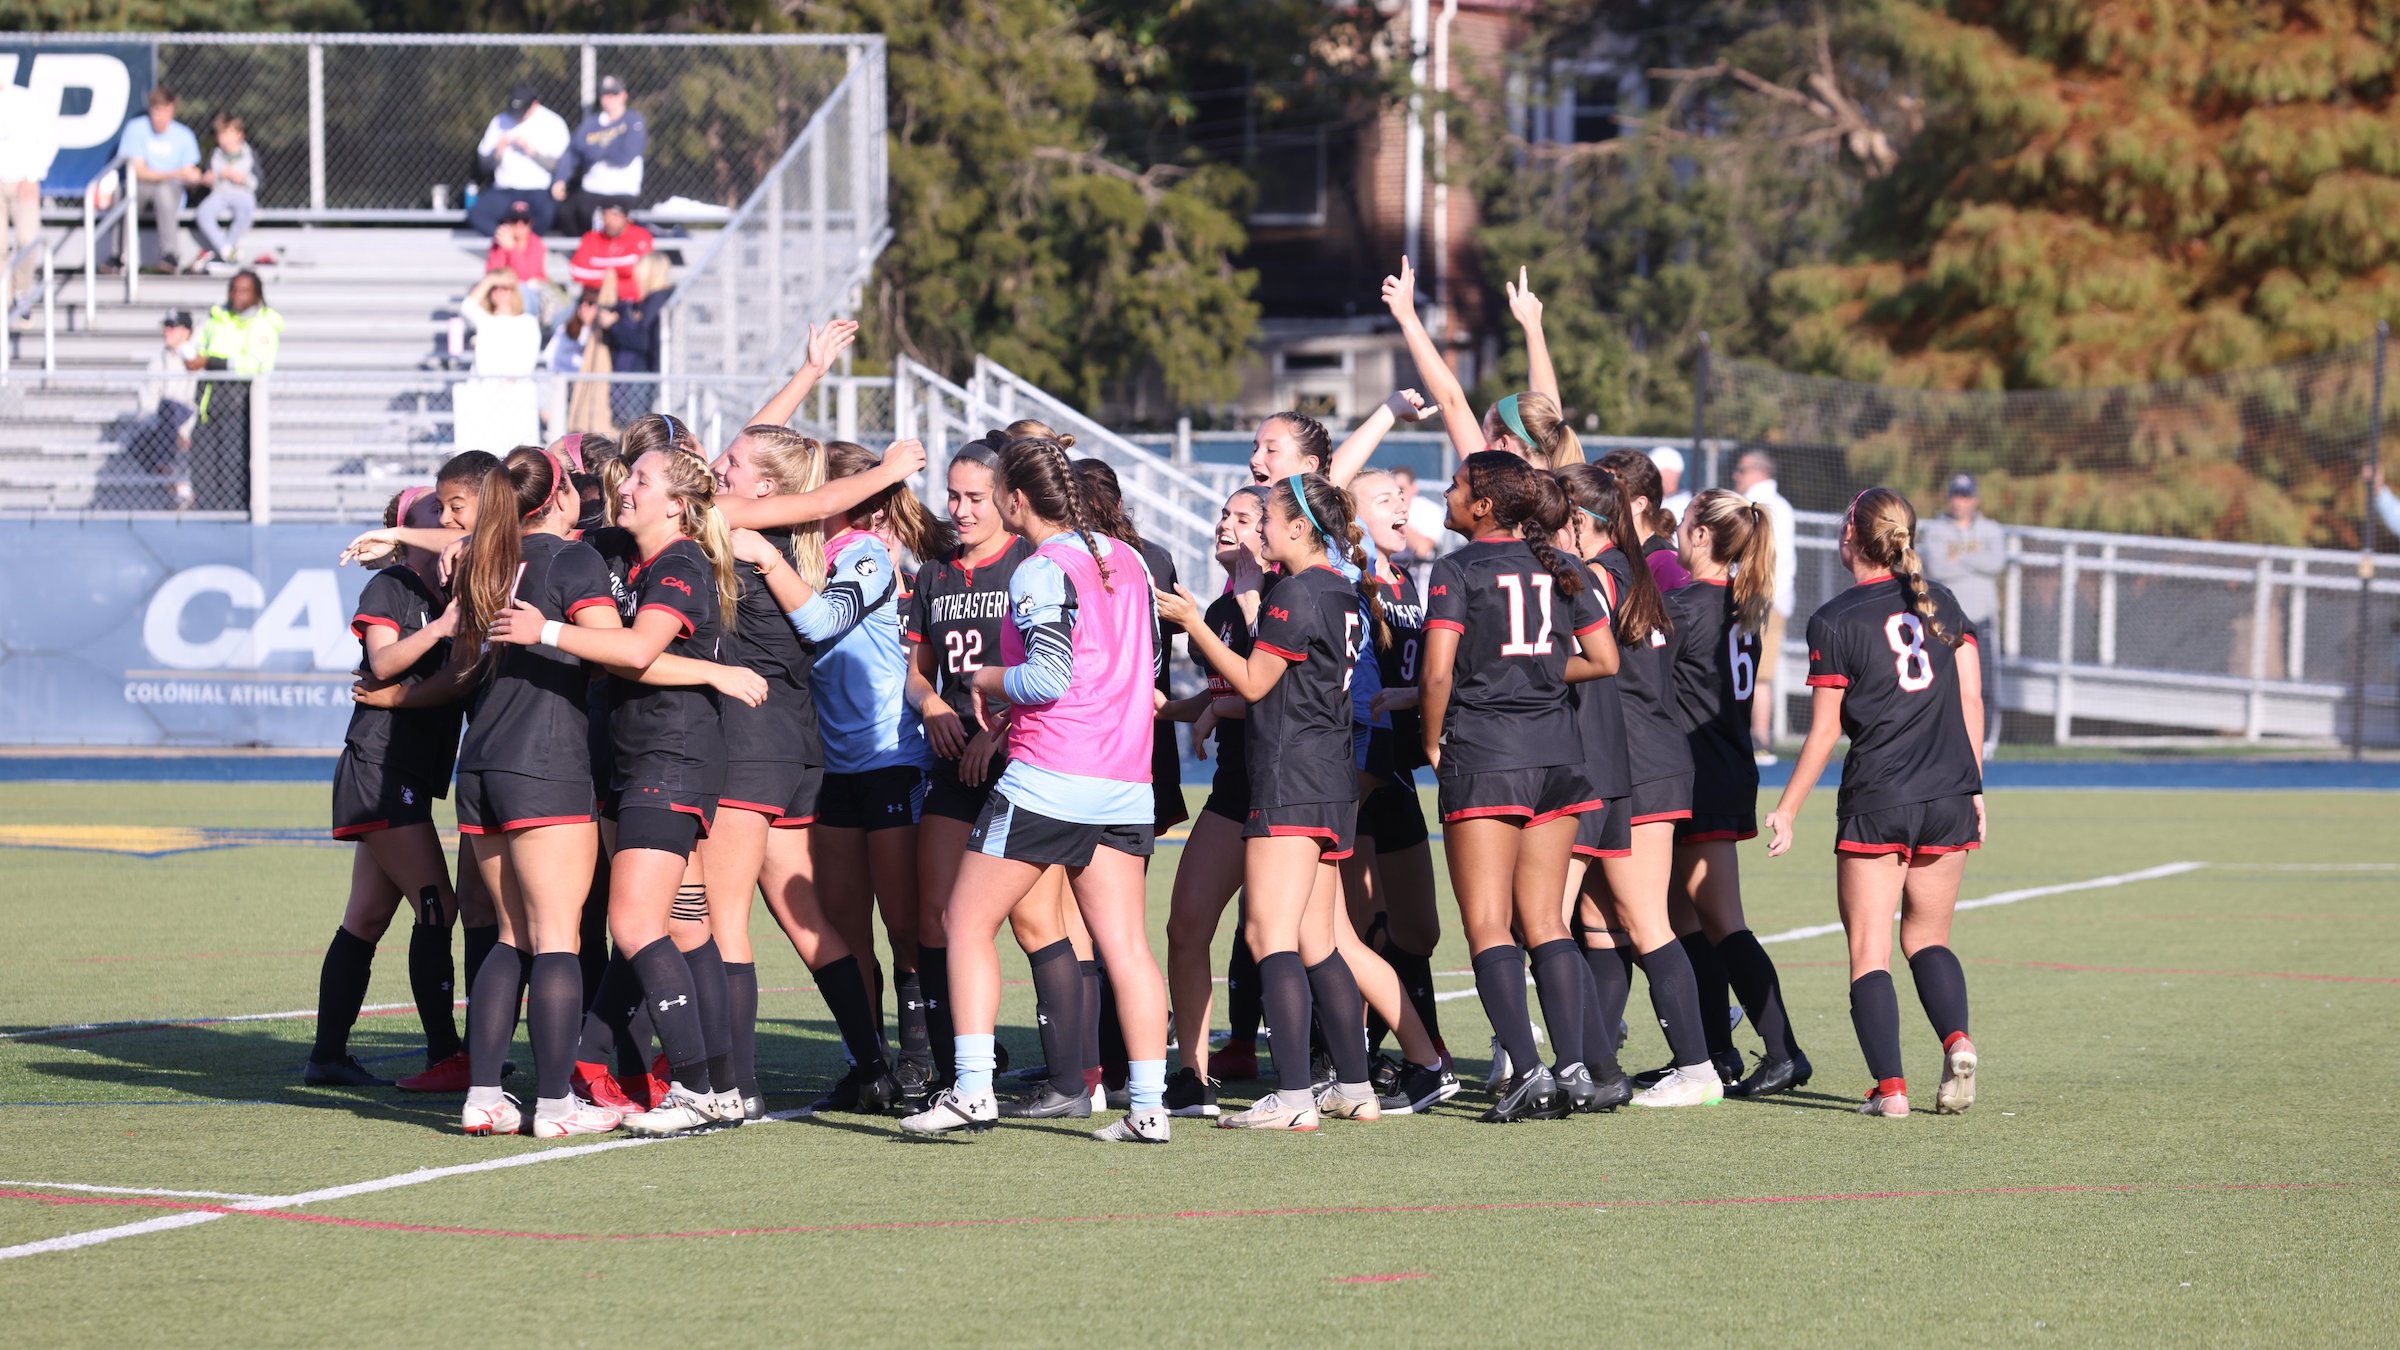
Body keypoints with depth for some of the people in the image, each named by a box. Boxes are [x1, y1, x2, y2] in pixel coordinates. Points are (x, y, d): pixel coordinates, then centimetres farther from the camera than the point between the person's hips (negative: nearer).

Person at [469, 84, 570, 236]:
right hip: (505, 191, 3)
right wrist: (497, 153, -8)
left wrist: (531, 150, -14)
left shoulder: (553, 123, 2)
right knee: (475, 214, -24)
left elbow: (559, 165, -5)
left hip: (540, 191, -3)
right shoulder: (500, 122, 11)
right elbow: (485, 163, 12)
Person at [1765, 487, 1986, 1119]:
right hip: (1949, 795, 4)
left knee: (1870, 949, 2)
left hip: (1875, 803, -4)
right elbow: (1971, 698, 7)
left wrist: (1786, 810, 6)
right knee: (1927, 937, 16)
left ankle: (1889, 1087, -8)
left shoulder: (1834, 621, -5)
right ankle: (1957, 1041, -9)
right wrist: (1974, 788, 14)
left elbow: (1824, 731, -3)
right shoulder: (1941, 602, 8)